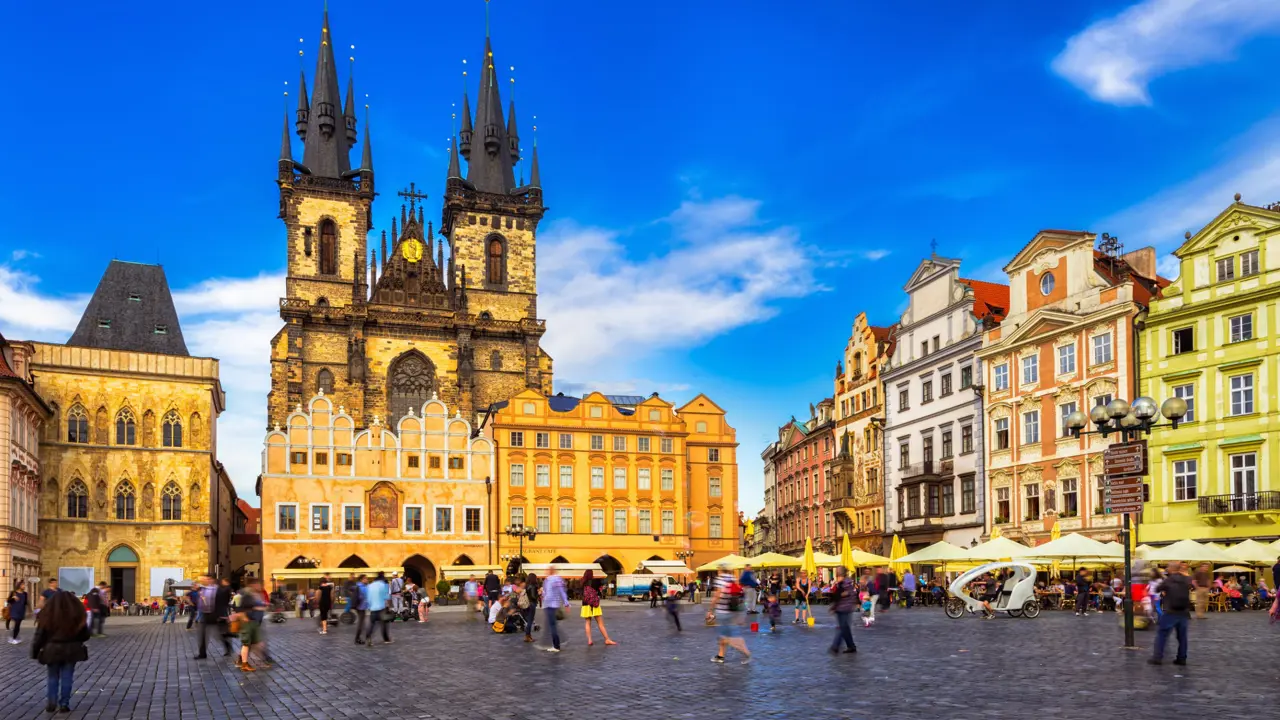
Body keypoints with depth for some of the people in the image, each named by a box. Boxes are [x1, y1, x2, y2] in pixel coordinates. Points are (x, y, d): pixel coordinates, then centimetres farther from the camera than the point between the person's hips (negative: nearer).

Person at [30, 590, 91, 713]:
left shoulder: (47, 616, -8)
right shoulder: (76, 616, -6)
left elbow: (39, 636, -4)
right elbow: (85, 635, 2)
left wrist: (35, 652, 6)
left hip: (52, 651, 0)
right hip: (71, 651, 0)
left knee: (52, 678, 15)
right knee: (67, 678, 7)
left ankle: (50, 703, 9)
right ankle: (64, 704, 6)